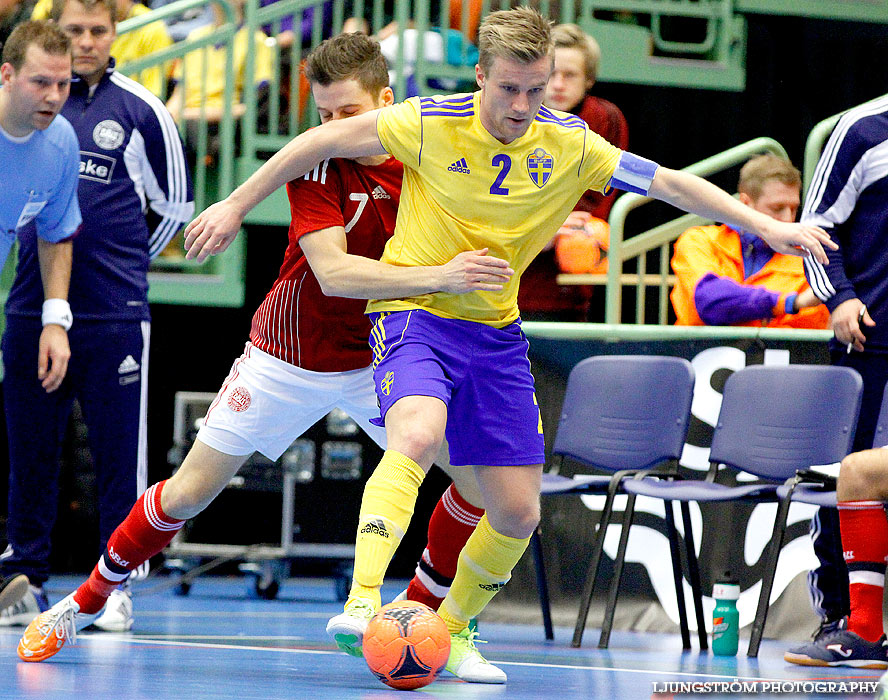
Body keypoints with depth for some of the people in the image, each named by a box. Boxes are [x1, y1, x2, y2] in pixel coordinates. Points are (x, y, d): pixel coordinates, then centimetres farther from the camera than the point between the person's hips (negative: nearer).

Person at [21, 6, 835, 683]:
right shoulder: (431, 125, -15)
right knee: (416, 436, -35)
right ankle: (363, 603, -42)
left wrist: (771, 227, -5)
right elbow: (324, 141, -5)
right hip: (415, 310, -4)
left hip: (496, 332, 4)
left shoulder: (570, 146, -7)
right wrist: (235, 206, -3)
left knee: (518, 511, 3)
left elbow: (671, 182, -1)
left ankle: (452, 630, 26)